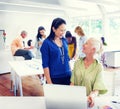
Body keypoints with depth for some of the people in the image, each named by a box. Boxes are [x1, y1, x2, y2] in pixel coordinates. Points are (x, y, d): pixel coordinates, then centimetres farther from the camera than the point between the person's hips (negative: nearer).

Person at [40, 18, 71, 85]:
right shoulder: (47, 43, -10)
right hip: (54, 78, -4)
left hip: (67, 77, 5)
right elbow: (45, 65, -9)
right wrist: (49, 82, -11)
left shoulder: (64, 41, 5)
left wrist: (71, 74, 12)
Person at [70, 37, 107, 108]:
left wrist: (93, 95, -32)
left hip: (88, 100, -1)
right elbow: (72, 83, 5)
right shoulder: (77, 62, 4)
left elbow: (97, 88, -11)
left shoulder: (98, 67, -6)